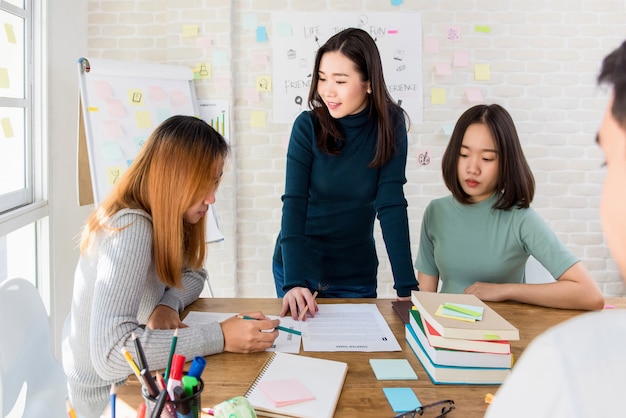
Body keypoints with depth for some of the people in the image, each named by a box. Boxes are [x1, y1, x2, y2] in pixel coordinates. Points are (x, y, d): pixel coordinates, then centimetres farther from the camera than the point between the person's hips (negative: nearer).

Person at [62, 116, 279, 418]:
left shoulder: (161, 215, -6)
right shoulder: (132, 229, -31)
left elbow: (193, 273, 5)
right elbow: (111, 354, -39)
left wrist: (167, 306, -16)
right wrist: (220, 337, -36)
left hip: (134, 375, 7)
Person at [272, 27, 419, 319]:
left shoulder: (390, 124, -12)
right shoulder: (308, 126, -14)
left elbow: (391, 204, -16)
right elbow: (294, 203, -19)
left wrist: (406, 287, -22)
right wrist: (294, 281, -31)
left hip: (356, 272, 1)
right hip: (298, 265, 0)